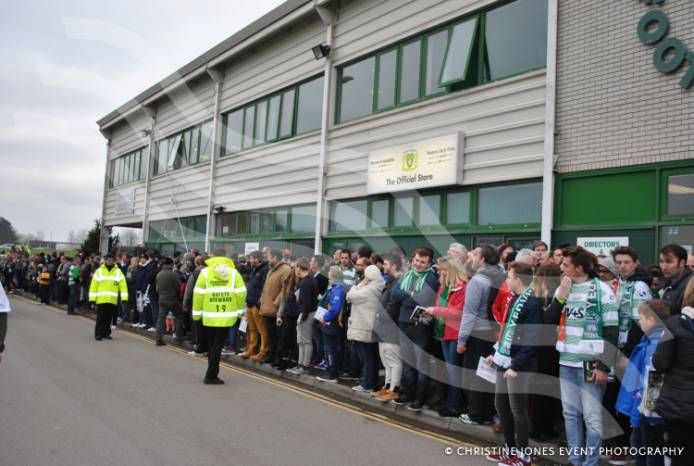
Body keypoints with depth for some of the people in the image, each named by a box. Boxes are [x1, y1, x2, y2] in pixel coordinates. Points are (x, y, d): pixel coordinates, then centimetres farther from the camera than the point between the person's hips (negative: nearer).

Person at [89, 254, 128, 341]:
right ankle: (98, 334, 3)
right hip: (101, 299, -2)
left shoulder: (118, 271, 8)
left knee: (109, 318, 10)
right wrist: (92, 298, -2)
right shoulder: (99, 271, 5)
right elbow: (93, 285, 4)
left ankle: (106, 333, 21)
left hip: (113, 300, 2)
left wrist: (124, 298, -7)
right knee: (100, 318, -4)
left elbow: (123, 285, 2)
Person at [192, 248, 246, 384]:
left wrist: (197, 312, 4)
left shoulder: (205, 272, -1)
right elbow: (241, 293, -3)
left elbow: (198, 294, -4)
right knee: (218, 346, 4)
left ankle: (212, 374, 23)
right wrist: (239, 310, 7)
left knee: (212, 345, 16)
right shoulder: (234, 273, 0)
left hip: (209, 316, 1)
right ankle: (211, 376, 2)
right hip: (226, 316, -1)